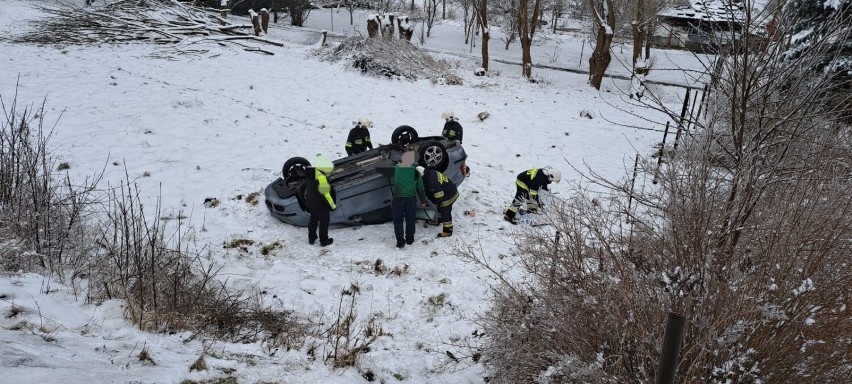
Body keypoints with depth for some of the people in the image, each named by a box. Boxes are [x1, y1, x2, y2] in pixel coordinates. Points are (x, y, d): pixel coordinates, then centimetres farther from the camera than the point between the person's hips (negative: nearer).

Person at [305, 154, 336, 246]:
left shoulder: (312, 173, -3)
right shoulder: (321, 178, -31)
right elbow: (325, 193, -26)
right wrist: (332, 205, -15)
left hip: (310, 202, 8)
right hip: (320, 205, -8)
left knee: (313, 219, 25)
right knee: (324, 221, 11)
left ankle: (311, 238, 37)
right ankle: (324, 240, 23)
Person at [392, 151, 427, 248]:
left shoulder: (396, 168, 0)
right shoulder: (415, 171, 1)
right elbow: (420, 187, 6)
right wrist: (423, 201, 16)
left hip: (398, 198, -1)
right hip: (411, 198, 1)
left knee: (398, 221, 7)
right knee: (410, 220, 15)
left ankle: (400, 242, 3)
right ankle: (409, 239, 24)